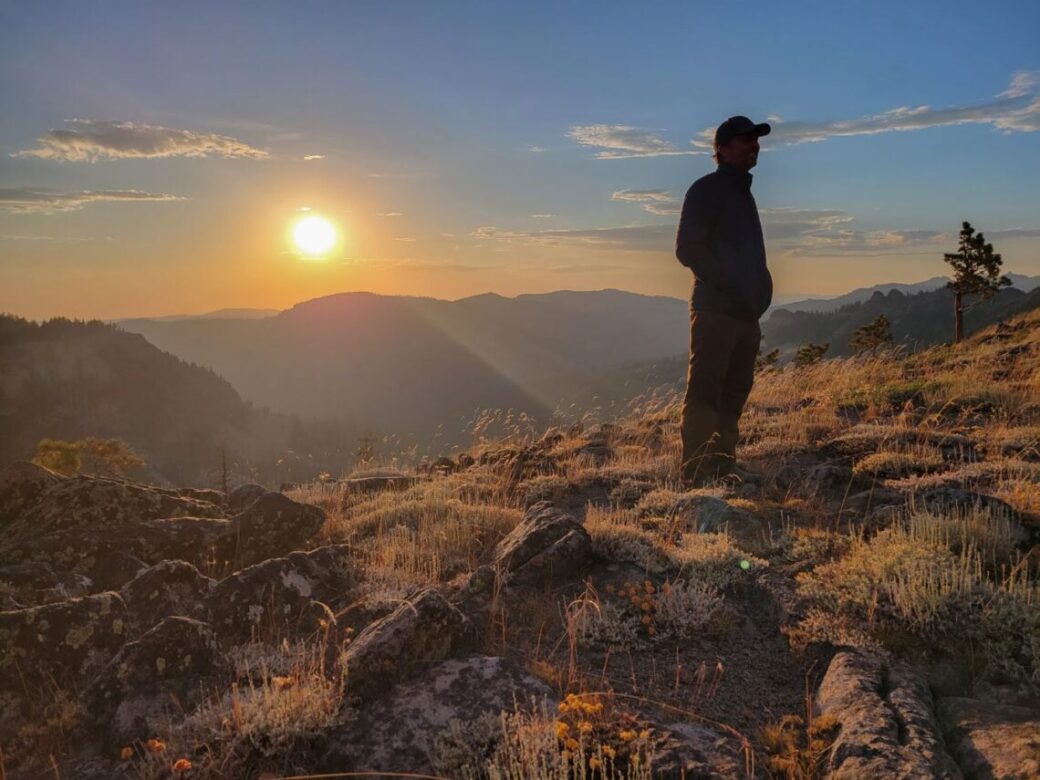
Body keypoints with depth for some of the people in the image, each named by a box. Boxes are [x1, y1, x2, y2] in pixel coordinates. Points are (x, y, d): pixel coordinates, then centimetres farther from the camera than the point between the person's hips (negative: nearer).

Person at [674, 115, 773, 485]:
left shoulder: (743, 193, 23)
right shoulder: (707, 189, -3)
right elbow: (687, 248, -12)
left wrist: (760, 290, 9)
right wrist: (728, 285, -15)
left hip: (746, 314, 9)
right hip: (715, 311, -9)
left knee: (733, 393, 10)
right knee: (704, 393, -10)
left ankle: (723, 469, 17)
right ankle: (696, 475, -9)